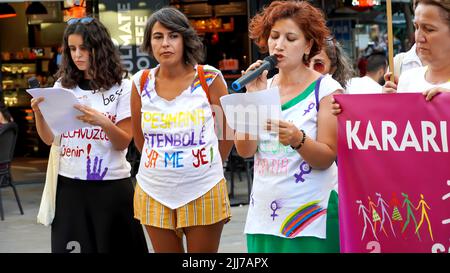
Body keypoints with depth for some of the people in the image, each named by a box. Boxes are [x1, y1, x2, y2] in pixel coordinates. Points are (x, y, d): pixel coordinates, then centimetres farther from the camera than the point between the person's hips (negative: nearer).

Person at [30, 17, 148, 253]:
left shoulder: (121, 87, -3)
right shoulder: (62, 85, 6)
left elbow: (123, 143, -5)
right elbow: (49, 139, 7)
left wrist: (103, 122, -24)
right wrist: (38, 112, -11)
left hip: (111, 186, -3)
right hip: (68, 184, 3)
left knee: (114, 245, 4)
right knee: (71, 246, 4)